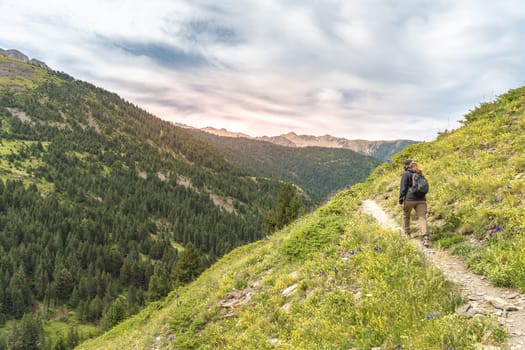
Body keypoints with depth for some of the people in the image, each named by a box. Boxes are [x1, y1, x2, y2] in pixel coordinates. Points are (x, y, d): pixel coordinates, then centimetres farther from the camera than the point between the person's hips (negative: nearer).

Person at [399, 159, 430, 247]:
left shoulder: (406, 174, -3)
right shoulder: (420, 174, 16)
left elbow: (403, 188, -9)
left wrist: (401, 200, -7)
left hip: (410, 199, -4)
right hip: (421, 199, 4)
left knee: (406, 215, 20)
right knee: (422, 218, -6)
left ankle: (407, 233, 31)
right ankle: (425, 237, -23)